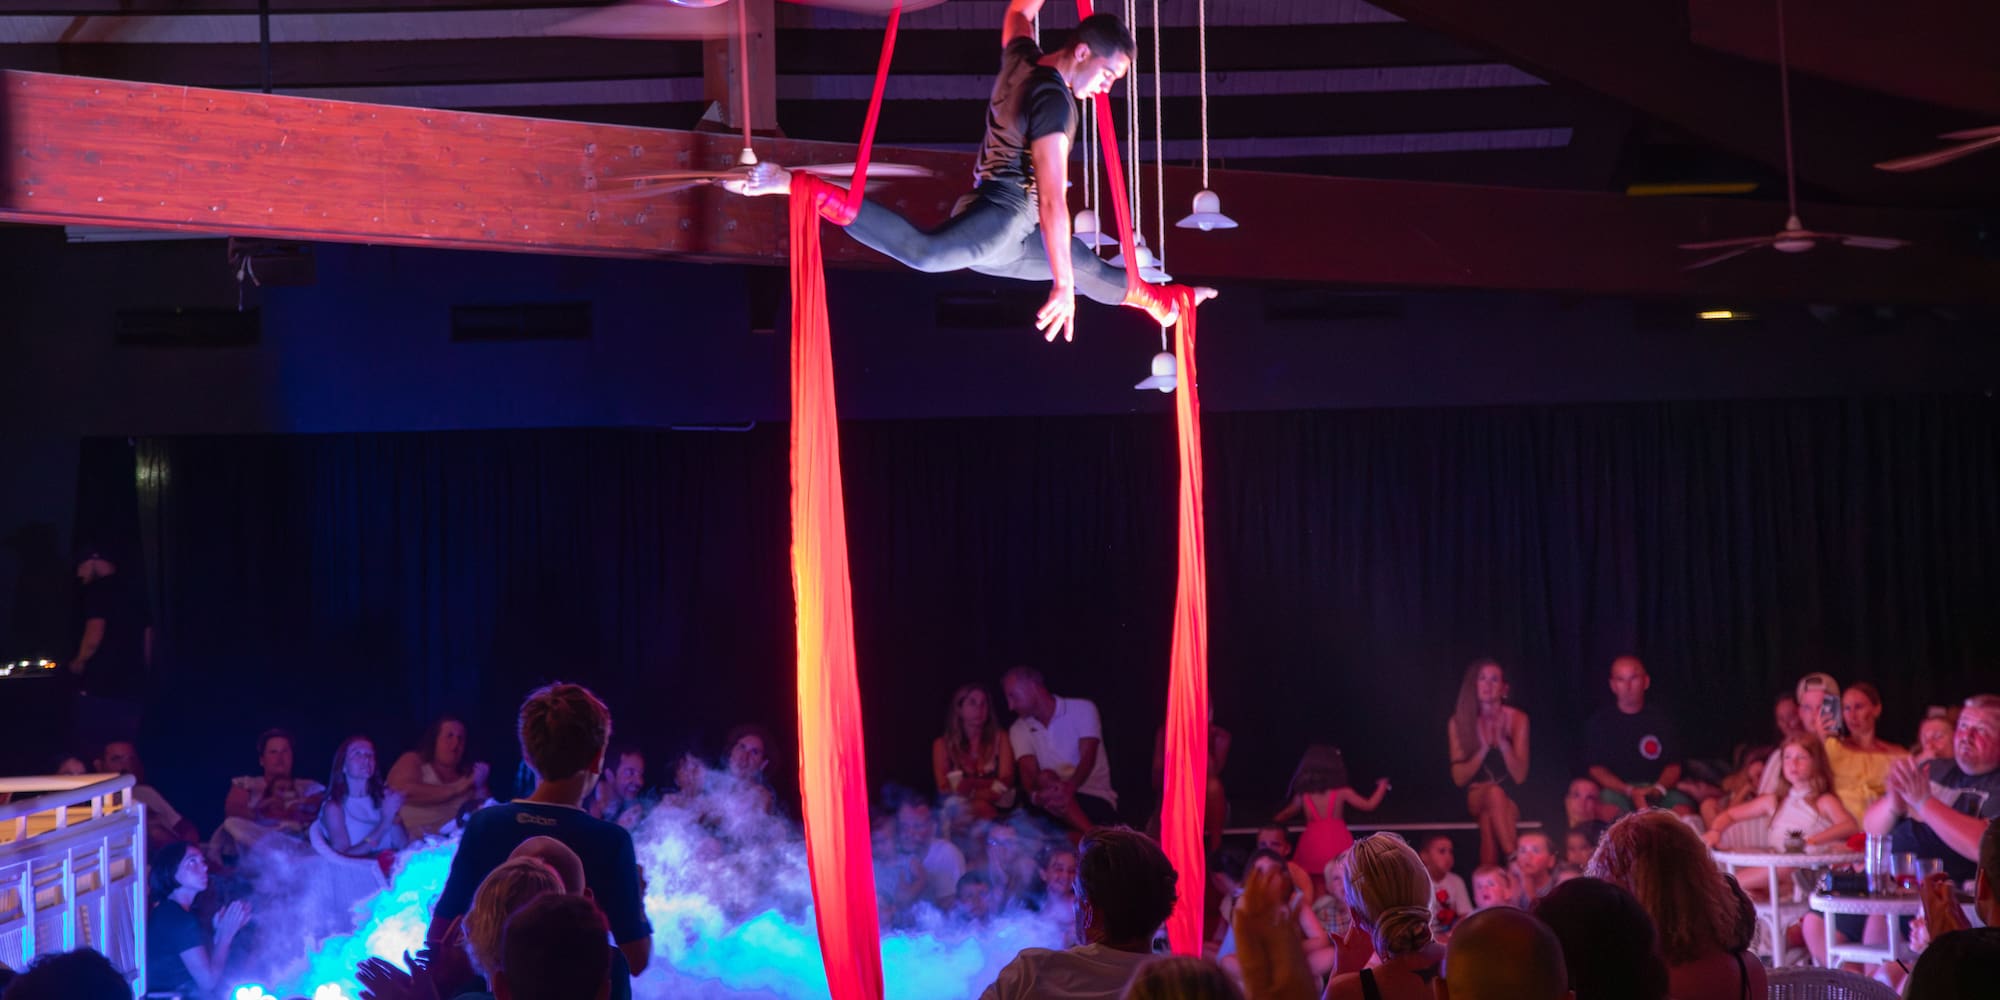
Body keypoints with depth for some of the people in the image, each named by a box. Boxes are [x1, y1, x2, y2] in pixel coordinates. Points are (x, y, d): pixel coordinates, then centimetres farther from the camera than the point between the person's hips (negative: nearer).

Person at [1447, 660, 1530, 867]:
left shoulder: (1517, 719, -1)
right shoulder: (1458, 723, 1)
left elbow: (1520, 776, -7)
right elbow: (1459, 778, -4)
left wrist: (1502, 741, -21)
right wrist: (1484, 748, -16)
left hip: (1512, 801, 0)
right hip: (1475, 800, 0)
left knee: (1488, 814, -35)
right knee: (1494, 792, -35)